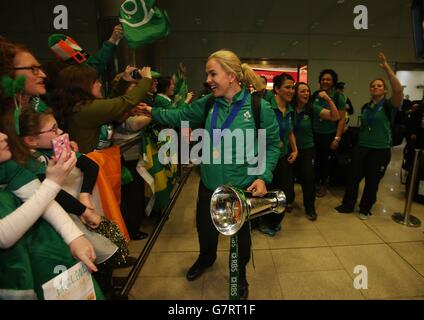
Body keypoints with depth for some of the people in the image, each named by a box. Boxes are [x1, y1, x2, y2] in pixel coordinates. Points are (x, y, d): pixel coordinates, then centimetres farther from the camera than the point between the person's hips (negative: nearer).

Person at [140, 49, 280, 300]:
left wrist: (263, 177, -16)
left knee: (240, 232, 19)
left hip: (243, 186, -3)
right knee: (205, 227, 23)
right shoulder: (208, 103, -3)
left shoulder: (259, 107, -14)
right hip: (210, 183, 4)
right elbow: (181, 117, 9)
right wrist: (153, 112, 3)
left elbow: (273, 145, -7)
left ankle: (240, 274, 49)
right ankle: (206, 258, 58)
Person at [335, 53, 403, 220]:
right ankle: (347, 205, 22)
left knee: (372, 181, 8)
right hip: (361, 147, 5)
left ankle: (365, 209, 26)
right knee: (354, 177, 7)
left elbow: (398, 90, -27)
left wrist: (387, 68, -27)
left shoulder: (388, 105, -7)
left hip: (380, 150, -4)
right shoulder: (366, 107, 10)